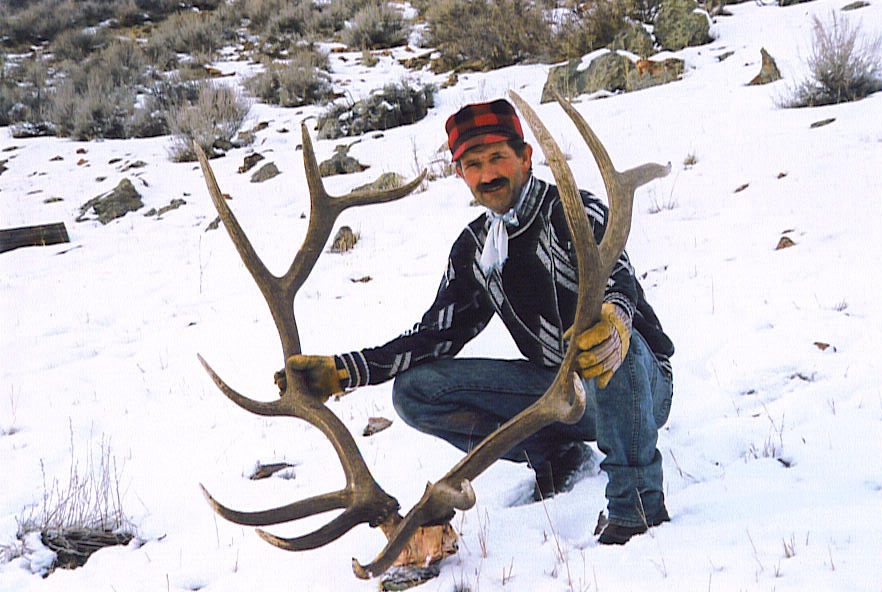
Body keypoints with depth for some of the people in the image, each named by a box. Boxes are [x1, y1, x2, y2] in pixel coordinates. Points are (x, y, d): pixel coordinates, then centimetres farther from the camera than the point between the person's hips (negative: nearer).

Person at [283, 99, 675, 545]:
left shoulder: (573, 212, -15)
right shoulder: (474, 248, 5)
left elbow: (618, 278, -34)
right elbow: (437, 336, 8)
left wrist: (612, 321, -59)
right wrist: (343, 372, -4)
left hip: (641, 384, -6)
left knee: (608, 339, -41)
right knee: (415, 391, -8)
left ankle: (638, 506, -29)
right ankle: (556, 456, 1)